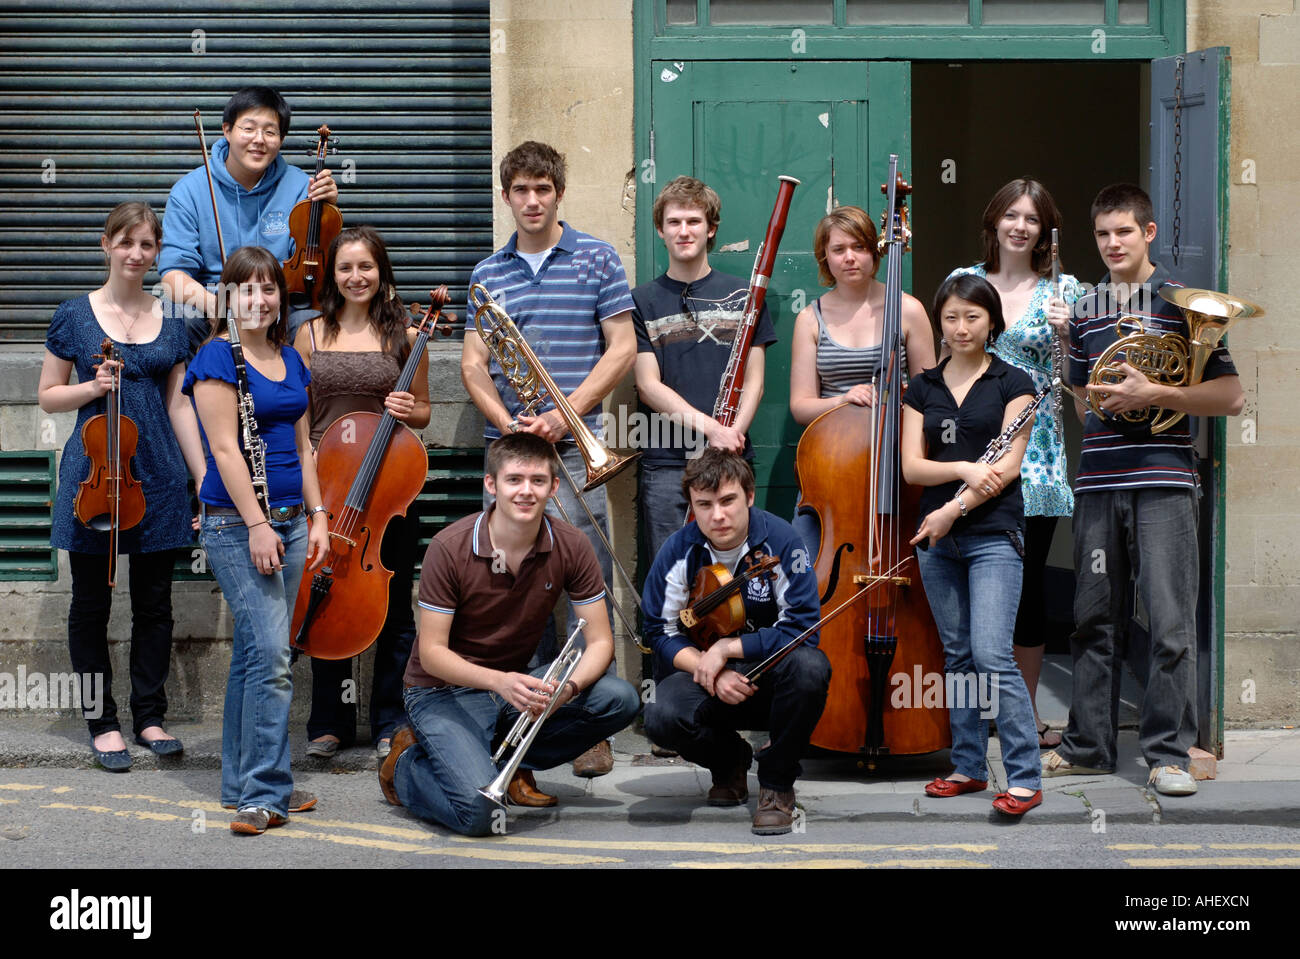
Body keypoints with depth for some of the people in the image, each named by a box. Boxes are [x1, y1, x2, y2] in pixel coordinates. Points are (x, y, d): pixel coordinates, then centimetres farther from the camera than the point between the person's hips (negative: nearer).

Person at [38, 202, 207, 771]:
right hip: (94, 468, -2)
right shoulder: (75, 315, 1)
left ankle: (150, 716, 18)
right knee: (92, 602, 3)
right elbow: (48, 396, 5)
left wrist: (206, 480, 5)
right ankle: (102, 722, 12)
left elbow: (179, 406, 10)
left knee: (154, 602, 7)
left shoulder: (169, 321, 8)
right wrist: (92, 388, -14)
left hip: (157, 473, 2)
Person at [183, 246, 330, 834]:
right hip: (236, 525, -7)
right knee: (270, 654, -14)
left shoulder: (289, 360, 15)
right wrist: (257, 525, -18)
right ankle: (264, 794, -12)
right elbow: (225, 449, -14)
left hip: (287, 521, 7)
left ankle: (242, 786, 16)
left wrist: (317, 514, 12)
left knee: (254, 654, 11)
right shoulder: (218, 358, -8)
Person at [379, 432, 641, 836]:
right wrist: (499, 681, -36)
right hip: (444, 692, -4)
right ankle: (406, 766, 6)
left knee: (621, 700, -21)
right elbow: (432, 651, -18)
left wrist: (568, 687, -31)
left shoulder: (571, 547, -9)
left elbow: (600, 641, -8)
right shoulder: (450, 549, -19)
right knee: (476, 810, -28)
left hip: (515, 683, 4)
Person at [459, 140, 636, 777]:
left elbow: (622, 348, 1)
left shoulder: (597, 260, 5)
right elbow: (473, 364, 11)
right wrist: (507, 420, -8)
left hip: (575, 446, -3)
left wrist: (565, 412, -10)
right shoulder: (488, 272, 13)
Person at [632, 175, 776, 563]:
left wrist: (733, 432, -12)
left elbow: (753, 381, 7)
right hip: (665, 463, -1)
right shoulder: (643, 301, 7)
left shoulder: (742, 295, 10)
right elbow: (649, 385, 0)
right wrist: (711, 428, -14)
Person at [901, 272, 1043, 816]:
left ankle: (1025, 778, -12)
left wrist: (953, 510, -14)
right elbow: (911, 466, 2)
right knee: (957, 654, 10)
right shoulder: (922, 389, 10)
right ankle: (969, 767, 18)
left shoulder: (1012, 384, 0)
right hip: (937, 537, 5)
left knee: (991, 654, -14)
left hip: (993, 534, -5)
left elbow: (1008, 466, -8)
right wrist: (963, 469, -16)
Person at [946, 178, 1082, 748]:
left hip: (1033, 447, -1)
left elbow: (1075, 379, 3)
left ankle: (1027, 711, 14)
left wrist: (1065, 334, -14)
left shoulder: (1061, 290, 4)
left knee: (1028, 583, 2)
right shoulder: (964, 283, 8)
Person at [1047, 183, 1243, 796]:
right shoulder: (1084, 309, 15)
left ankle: (1169, 752, 1)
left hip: (1163, 479, -4)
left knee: (1171, 622, -6)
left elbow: (1230, 397, -4)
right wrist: (1099, 403, 10)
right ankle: (1088, 745, 17)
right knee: (1095, 618, 8)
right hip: (1097, 480, 4)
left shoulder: (1181, 302, 1)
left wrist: (1153, 394, -12)